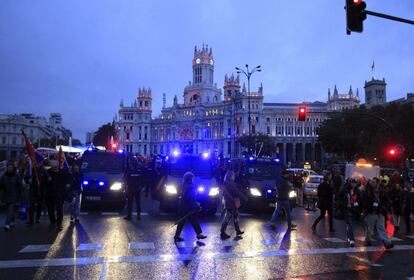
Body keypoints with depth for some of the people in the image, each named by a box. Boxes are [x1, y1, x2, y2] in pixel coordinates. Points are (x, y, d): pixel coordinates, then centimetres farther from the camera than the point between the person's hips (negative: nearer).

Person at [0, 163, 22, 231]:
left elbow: (20, 186, -3)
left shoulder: (16, 176, -6)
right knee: (8, 210, 13)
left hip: (14, 196, -4)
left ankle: (7, 224, -13)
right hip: (6, 196, 4)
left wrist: (20, 196, -4)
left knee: (11, 210, -11)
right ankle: (13, 221, 31)